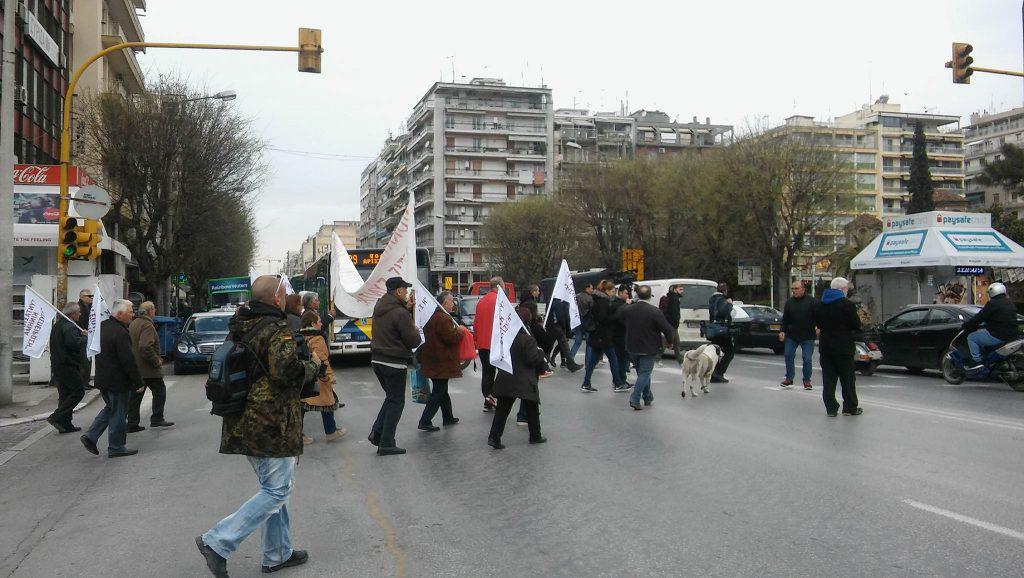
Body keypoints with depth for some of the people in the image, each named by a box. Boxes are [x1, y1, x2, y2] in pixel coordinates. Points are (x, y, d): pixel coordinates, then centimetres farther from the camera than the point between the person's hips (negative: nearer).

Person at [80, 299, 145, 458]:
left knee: (110, 408, 24)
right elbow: (128, 361, -23)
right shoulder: (120, 333, -23)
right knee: (118, 414, 3)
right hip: (117, 381, -9)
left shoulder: (102, 326, 7)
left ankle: (90, 437, 17)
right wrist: (139, 382, -16)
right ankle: (116, 448, 12)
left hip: (102, 378, 9)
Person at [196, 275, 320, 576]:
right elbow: (288, 371, -27)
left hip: (245, 423, 9)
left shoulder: (239, 327, 10)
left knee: (271, 487, 19)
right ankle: (218, 542, -7)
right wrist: (312, 365, -9)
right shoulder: (278, 329, -16)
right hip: (272, 425, -9)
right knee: (277, 491, -1)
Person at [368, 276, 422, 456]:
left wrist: (407, 306, 11)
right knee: (396, 402, 3)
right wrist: (416, 331, 7)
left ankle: (377, 433, 14)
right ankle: (386, 444, 6)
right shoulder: (400, 313, -18)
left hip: (377, 360, 8)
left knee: (391, 397, 22)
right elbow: (413, 341, -16)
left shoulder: (379, 309, 8)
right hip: (394, 363, -8)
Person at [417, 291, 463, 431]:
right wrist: (460, 331, -7)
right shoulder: (444, 319, -20)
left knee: (441, 390, 20)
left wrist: (456, 330, 20)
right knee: (438, 392, -4)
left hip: (432, 361, 10)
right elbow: (451, 338, -25)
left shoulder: (432, 316, 12)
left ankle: (448, 418, 32)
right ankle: (425, 421, -5)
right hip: (441, 362, -10)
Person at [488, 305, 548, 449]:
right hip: (524, 382, -5)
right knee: (532, 410, 14)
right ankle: (535, 436, 24)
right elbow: (533, 360, -18)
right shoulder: (528, 339, -16)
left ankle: (494, 437, 1)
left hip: (505, 380, 5)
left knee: (502, 409, 7)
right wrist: (540, 352, 0)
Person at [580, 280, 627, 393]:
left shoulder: (598, 300, 16)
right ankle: (617, 384, 7)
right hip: (603, 336, -10)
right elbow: (603, 318, -23)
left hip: (596, 336, 10)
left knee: (593, 360, 10)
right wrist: (615, 319, -10)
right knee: (613, 358, 0)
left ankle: (586, 385, 11)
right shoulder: (603, 301, -15)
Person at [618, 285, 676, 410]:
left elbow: (619, 316, 19)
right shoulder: (655, 312, -18)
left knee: (642, 372, 19)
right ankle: (635, 399, -12)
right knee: (644, 373, 0)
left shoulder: (628, 309, -5)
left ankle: (648, 398, 29)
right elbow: (667, 329, -14)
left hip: (633, 348, 5)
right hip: (649, 349, -5)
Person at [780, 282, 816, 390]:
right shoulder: (789, 302, 7)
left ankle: (807, 380, 13)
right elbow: (785, 319, 10)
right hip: (791, 335, 3)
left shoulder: (811, 301, -4)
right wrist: (783, 331, -1)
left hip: (807, 336, -3)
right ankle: (789, 378, 12)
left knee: (807, 359, -1)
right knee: (789, 356, 0)